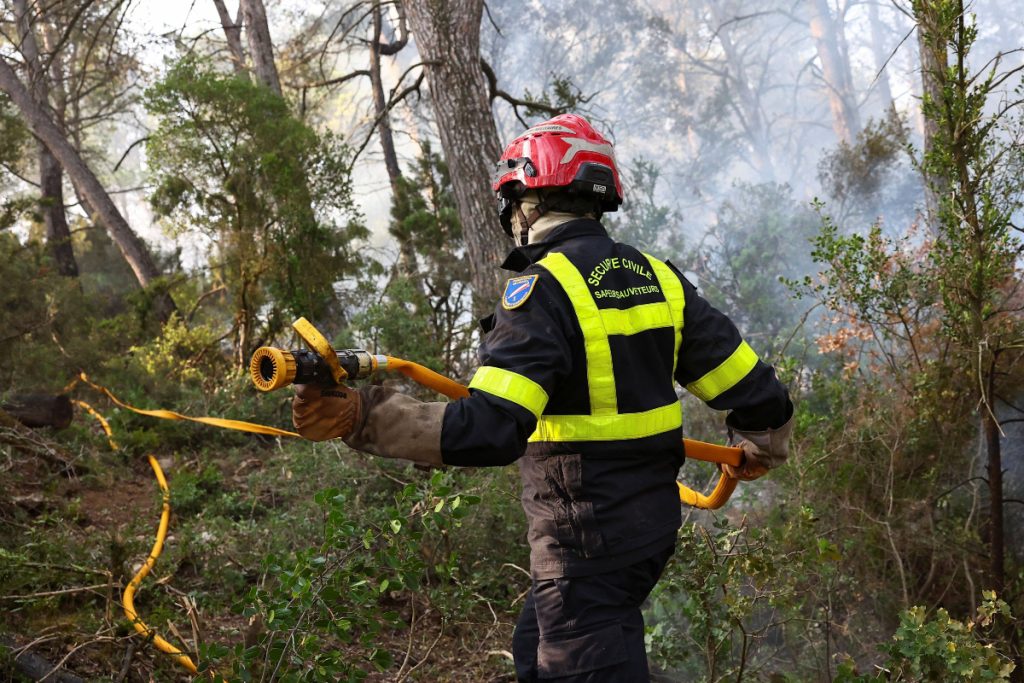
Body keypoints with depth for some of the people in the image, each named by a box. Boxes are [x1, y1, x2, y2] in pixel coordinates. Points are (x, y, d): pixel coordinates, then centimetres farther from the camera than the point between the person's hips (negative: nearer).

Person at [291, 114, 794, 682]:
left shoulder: (543, 288, -18)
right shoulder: (656, 276, 4)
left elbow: (488, 432, -30)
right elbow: (754, 390, 6)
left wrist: (361, 417, -31)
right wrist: (762, 449, 27)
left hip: (587, 542, -8)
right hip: (653, 526, 8)